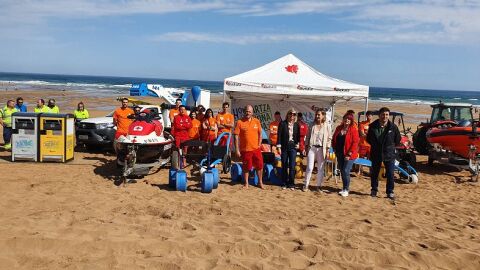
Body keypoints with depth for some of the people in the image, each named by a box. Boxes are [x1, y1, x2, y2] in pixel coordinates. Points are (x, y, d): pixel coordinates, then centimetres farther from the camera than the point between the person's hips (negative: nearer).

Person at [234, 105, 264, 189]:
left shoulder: (257, 121, 4)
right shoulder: (240, 122, -6)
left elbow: (260, 134, 12)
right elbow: (236, 136, -6)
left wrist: (259, 145, 4)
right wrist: (237, 149, -9)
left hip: (256, 148, 3)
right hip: (245, 149, -2)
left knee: (260, 166, 8)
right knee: (246, 167, 8)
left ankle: (260, 182, 25)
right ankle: (246, 183, 24)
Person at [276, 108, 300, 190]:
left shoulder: (296, 125, 4)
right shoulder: (282, 123, -3)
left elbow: (298, 136, 11)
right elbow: (279, 136, -4)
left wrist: (297, 145, 3)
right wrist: (279, 147, -8)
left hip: (293, 147, 1)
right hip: (284, 147, -1)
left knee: (292, 167, 0)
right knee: (284, 166, 7)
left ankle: (291, 184, 10)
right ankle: (285, 184, 18)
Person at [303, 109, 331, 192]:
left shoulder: (327, 126, 0)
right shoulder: (312, 125, 4)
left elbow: (329, 138, 1)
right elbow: (308, 137, 8)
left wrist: (327, 149, -4)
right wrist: (306, 147, 2)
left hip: (321, 149, 0)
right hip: (312, 148, 1)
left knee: (320, 169, 6)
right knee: (309, 168, -2)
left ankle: (319, 186, 16)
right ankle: (306, 185, 8)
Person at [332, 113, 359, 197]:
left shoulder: (353, 130, -9)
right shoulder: (339, 128, 7)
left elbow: (355, 143, -14)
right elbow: (334, 139, 16)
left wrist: (349, 154, -16)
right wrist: (335, 149, 6)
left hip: (348, 155, -6)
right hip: (339, 154, 6)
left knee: (346, 171, -8)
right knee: (342, 171, 12)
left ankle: (346, 189, 6)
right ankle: (344, 188, 24)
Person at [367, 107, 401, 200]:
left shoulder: (393, 127, -9)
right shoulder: (373, 126, -7)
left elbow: (398, 140, 5)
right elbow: (368, 139, 8)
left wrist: (390, 146, 6)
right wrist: (375, 146, 5)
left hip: (389, 154, -1)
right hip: (376, 154, 1)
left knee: (390, 174, 1)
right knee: (374, 173, 12)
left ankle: (390, 192, 14)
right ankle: (374, 190, 28)